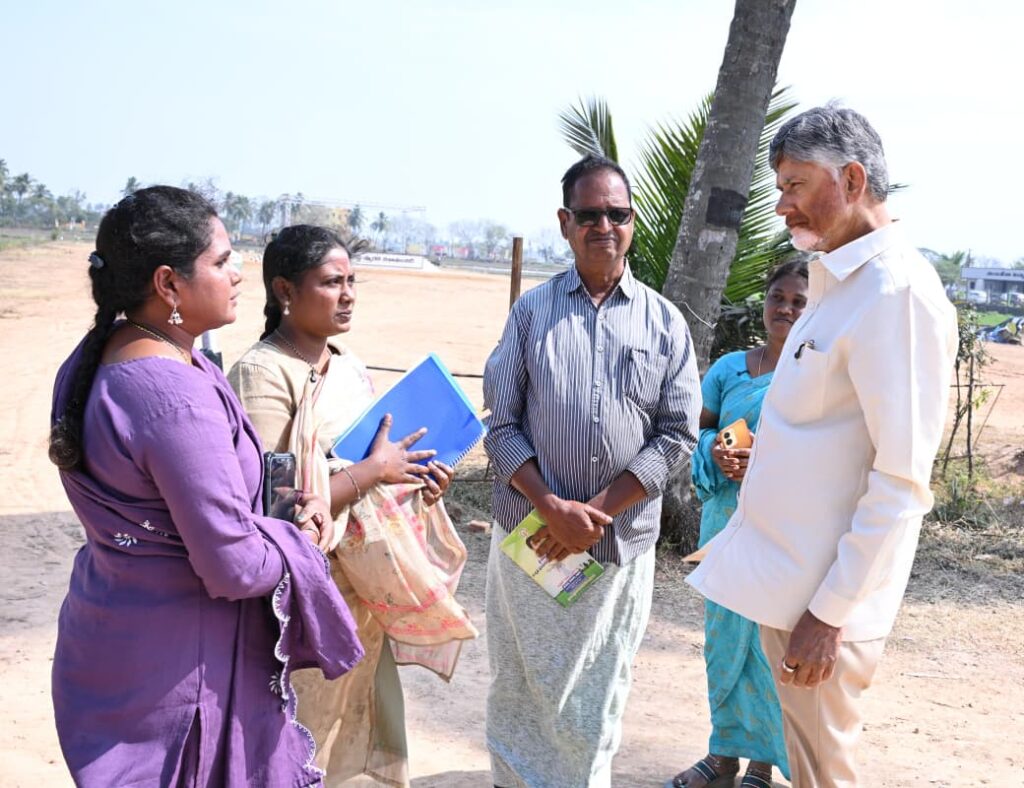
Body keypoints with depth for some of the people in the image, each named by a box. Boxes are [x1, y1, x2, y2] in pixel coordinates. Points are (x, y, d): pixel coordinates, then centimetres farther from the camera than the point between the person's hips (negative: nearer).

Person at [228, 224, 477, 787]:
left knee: (353, 731, 19)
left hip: (365, 590, 8)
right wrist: (374, 470, -20)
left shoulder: (350, 367, 9)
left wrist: (417, 479, -1)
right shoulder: (262, 375, -17)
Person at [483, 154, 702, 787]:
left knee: (597, 701, 8)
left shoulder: (666, 323, 4)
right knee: (520, 689, 8)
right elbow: (502, 424, 0)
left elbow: (678, 434, -1)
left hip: (622, 543, 0)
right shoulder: (531, 312, 4)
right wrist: (554, 509, -14)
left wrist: (596, 512, -11)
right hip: (530, 534, 0)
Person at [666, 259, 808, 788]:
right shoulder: (730, 367, 7)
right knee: (724, 636, 13)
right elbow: (697, 427, 12)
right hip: (727, 521, 4)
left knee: (774, 642, 1)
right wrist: (715, 453, -9)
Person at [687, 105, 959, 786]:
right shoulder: (840, 283, 12)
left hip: (822, 593, -9)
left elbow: (902, 479, -22)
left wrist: (832, 610, -20)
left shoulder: (897, 290, -18)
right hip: (788, 575, 9)